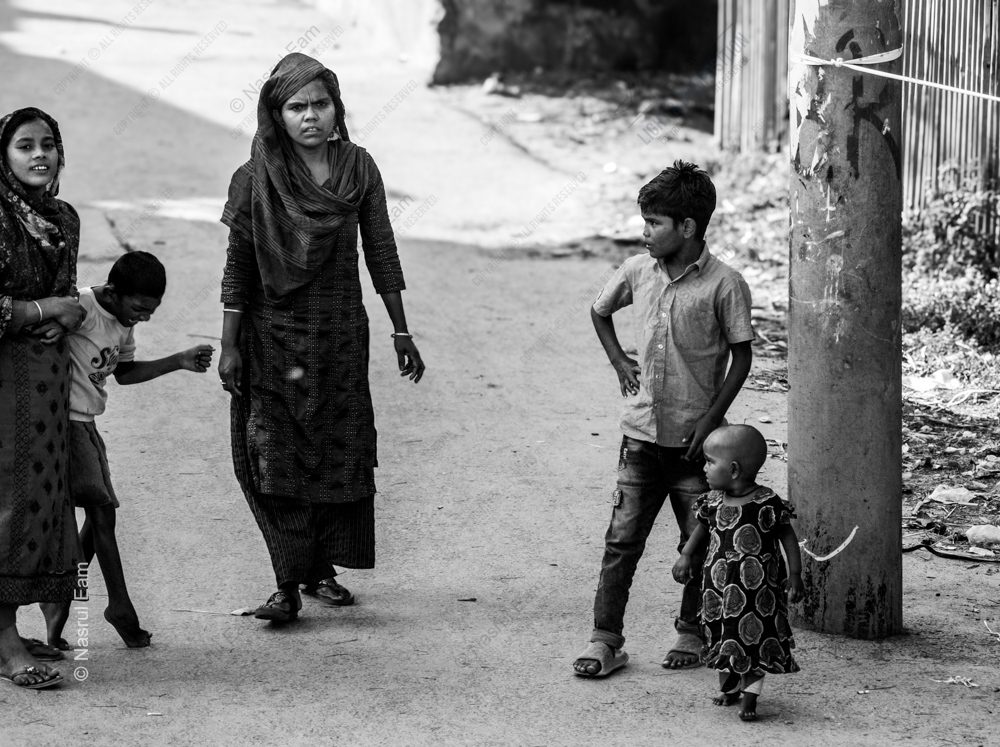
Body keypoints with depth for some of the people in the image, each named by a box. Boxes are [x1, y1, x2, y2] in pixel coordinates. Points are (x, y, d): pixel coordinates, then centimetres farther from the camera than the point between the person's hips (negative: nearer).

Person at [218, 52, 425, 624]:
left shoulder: (359, 169, 0)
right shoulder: (256, 180, -5)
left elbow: (381, 254, 6)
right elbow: (238, 268, -1)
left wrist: (402, 331, 7)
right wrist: (230, 346, -3)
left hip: (342, 335, 2)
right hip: (273, 336, -2)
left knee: (342, 453, 5)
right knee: (275, 456, -8)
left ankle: (323, 567, 19)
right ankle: (288, 583, -6)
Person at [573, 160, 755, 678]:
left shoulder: (724, 285, -11)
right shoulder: (637, 272, 2)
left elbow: (741, 357, -7)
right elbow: (599, 312, 22)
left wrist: (711, 419, -11)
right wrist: (619, 362, 10)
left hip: (694, 440, -3)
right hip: (642, 434, 3)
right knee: (622, 540, 0)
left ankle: (692, 633, 24)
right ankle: (606, 640, 3)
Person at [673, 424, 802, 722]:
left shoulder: (768, 504, -14)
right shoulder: (713, 503, -1)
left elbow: (787, 537, -5)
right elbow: (702, 530, 16)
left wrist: (794, 574, -6)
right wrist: (687, 555, 6)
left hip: (758, 585, -4)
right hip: (720, 583, 4)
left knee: (756, 635, -4)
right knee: (721, 632, 11)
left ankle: (750, 696, 1)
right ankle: (729, 687, 28)